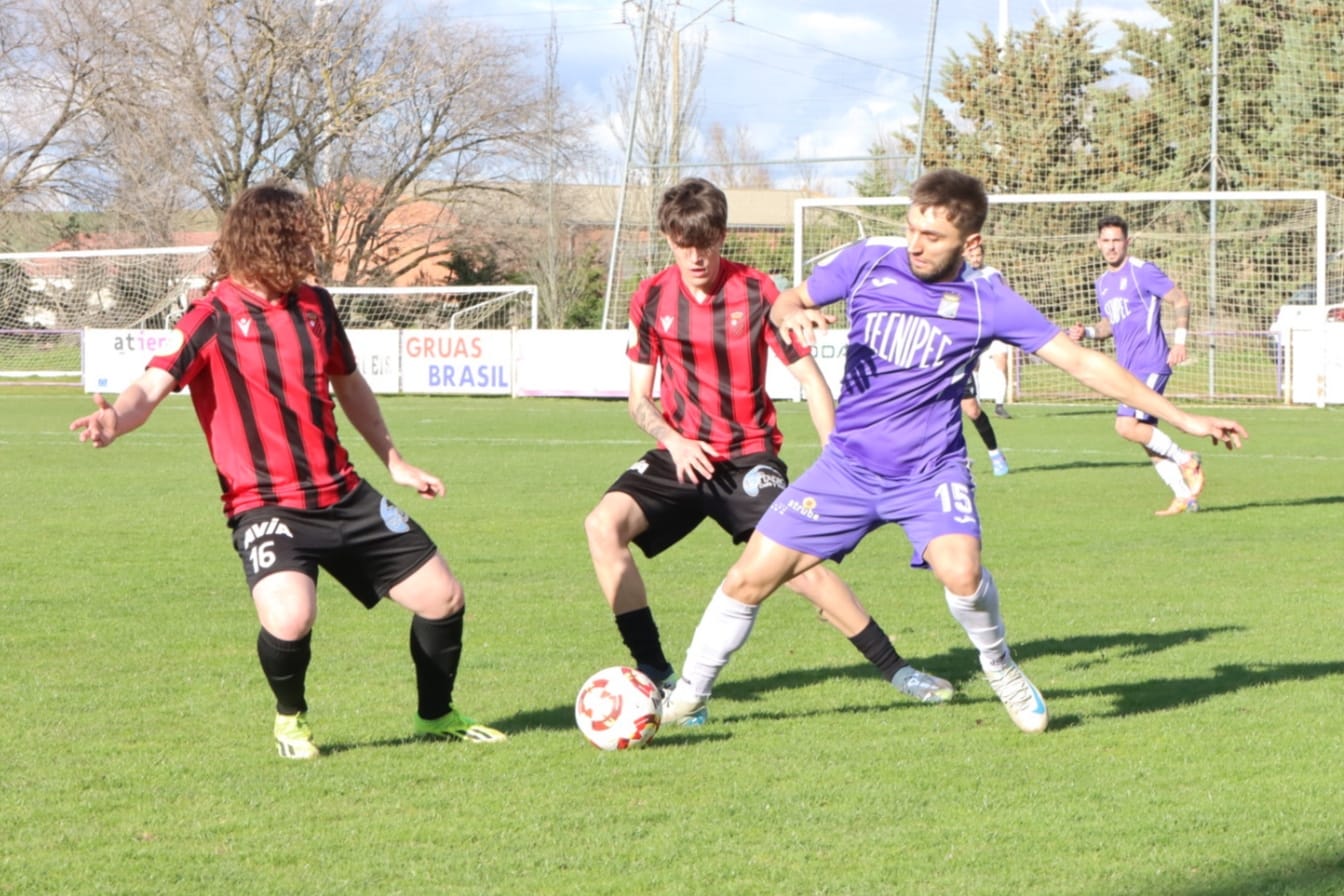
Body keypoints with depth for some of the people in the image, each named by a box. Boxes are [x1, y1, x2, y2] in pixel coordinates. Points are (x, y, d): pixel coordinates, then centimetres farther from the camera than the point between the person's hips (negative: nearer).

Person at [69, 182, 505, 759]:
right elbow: (153, 385, -23)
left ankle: (436, 717, 35)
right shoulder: (214, 319, -11)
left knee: (442, 597, 8)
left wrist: (393, 461, 32)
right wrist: (117, 419, -46)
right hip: (266, 504, -6)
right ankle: (290, 717, 1)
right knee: (289, 617, -32)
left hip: (343, 495, 6)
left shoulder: (314, 306, 7)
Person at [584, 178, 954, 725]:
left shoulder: (755, 291, -8)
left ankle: (895, 669, -2)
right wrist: (673, 441, -15)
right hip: (682, 455, 3)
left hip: (748, 454, -2)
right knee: (604, 525, -23)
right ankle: (654, 673, -15)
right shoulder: (651, 300, -1)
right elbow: (639, 397, 6)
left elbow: (809, 378, -5)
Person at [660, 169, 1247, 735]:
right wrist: (792, 315, -16)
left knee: (960, 571, -30)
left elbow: (1083, 363, -9)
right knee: (749, 579, -3)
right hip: (847, 466, 2)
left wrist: (1183, 419, -10)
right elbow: (788, 301, 10)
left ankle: (1003, 672, 0)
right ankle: (687, 695, 19)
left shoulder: (988, 303, -12)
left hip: (931, 471, -2)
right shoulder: (867, 262, -6)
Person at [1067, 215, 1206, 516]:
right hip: (1128, 368, 8)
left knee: (1127, 426, -20)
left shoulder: (1142, 271, -8)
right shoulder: (1103, 282, 16)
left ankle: (1186, 460, -5)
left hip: (1150, 364, -8)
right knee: (1146, 435, 6)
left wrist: (1179, 341, -16)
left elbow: (1181, 300, -7)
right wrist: (1086, 332, 6)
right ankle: (1184, 497, 11)